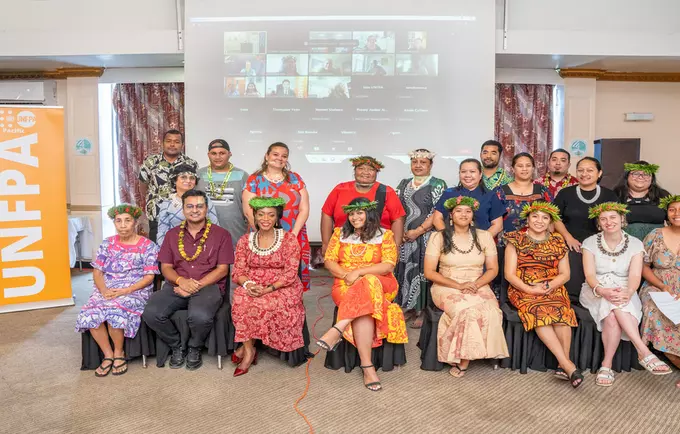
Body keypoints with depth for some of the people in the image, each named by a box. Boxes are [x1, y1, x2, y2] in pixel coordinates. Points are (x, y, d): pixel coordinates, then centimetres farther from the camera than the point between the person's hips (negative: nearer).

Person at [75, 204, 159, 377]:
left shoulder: (148, 246, -1)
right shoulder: (108, 244, 11)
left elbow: (149, 277, -6)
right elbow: (97, 271, 8)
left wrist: (125, 291, -18)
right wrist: (104, 290, -13)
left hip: (135, 291, -4)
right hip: (106, 290, 4)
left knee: (114, 312, -33)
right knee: (89, 315, -26)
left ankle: (119, 352, -5)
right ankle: (108, 355, -6)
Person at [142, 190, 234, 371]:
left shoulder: (221, 234, 5)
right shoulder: (172, 234, 16)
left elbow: (222, 269, -1)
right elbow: (165, 267, 11)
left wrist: (197, 286, -14)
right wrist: (181, 280, -12)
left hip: (208, 285, -3)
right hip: (176, 285, 4)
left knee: (200, 316, -36)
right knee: (151, 313, -26)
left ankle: (194, 348, 0)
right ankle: (177, 346, 4)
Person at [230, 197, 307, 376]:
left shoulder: (289, 239, -2)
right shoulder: (245, 241, 9)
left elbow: (290, 273, -8)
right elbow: (238, 271, 5)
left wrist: (268, 289, -20)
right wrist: (248, 284, -17)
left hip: (282, 288, -2)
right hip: (252, 287, 3)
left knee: (263, 304, -31)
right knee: (241, 301, -29)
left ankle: (246, 347, -10)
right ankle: (249, 350, -16)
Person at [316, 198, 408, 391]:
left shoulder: (385, 235, 4)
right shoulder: (340, 233, 12)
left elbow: (388, 265, -7)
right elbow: (329, 261, 7)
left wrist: (358, 272, -17)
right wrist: (346, 275, -13)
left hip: (379, 285, -1)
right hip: (346, 286, 1)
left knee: (367, 285, -37)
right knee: (364, 309, -32)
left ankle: (337, 330, -41)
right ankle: (367, 367, -35)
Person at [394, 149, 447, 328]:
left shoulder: (438, 184, -1)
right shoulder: (404, 184, 14)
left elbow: (438, 213, -10)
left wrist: (418, 231, -15)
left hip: (426, 238, -5)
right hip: (404, 237, 5)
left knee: (423, 272, -2)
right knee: (406, 272, 7)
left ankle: (423, 311, 8)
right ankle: (407, 307, 18)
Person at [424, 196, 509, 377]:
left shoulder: (484, 236, 9)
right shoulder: (439, 238, 1)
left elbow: (493, 269, 9)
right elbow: (429, 272, -4)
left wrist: (476, 284, -12)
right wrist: (459, 285, -14)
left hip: (479, 287, 3)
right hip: (447, 287, -2)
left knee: (491, 313, -29)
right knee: (469, 310, -34)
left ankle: (463, 361, -15)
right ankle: (462, 357, -12)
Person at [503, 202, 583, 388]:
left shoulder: (558, 242, 13)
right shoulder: (516, 240, 5)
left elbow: (565, 274, 9)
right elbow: (509, 274, -2)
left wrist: (549, 285, -11)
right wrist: (530, 289, -15)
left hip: (553, 289, 2)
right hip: (523, 290, -2)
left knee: (562, 311, -30)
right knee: (539, 312, -32)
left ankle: (563, 365, -29)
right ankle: (568, 365, -33)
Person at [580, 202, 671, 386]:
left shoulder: (635, 244, 2)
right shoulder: (590, 243, 0)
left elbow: (635, 276, -10)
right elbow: (590, 275, -10)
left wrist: (627, 293, -33)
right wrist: (602, 290, -33)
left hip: (624, 293, 1)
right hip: (596, 292, 0)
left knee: (612, 317, -36)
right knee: (612, 315, -37)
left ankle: (607, 365, -30)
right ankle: (644, 352, -39)